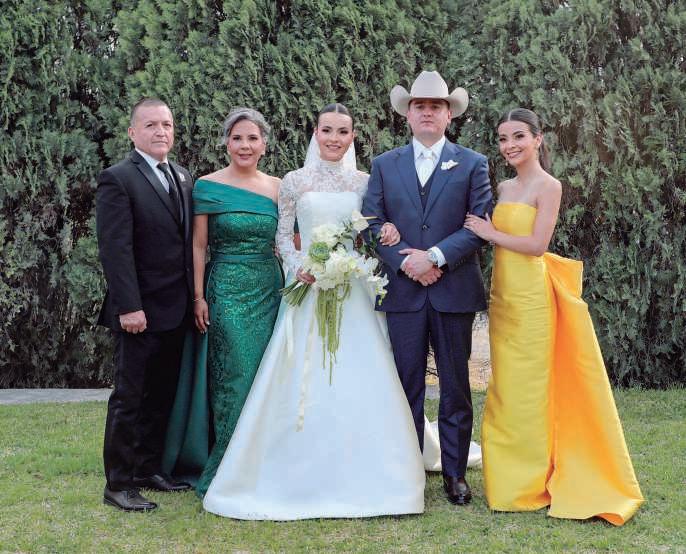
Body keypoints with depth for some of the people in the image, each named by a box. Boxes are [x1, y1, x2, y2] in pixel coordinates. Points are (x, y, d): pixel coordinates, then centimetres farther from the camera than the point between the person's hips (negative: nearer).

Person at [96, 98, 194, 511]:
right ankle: (119, 484, 9)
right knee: (130, 397, 0)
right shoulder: (118, 180, -9)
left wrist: (195, 296, 9)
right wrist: (129, 307, -21)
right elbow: (115, 249, -16)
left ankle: (150, 468, 28)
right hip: (141, 311, -7)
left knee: (162, 395, 15)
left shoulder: (183, 178, 12)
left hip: (177, 310, 7)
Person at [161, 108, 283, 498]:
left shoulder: (277, 187, 6)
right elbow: (198, 246, -3)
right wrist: (199, 297, -8)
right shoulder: (207, 187, -3)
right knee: (233, 378, -1)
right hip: (226, 292, -3)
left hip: (270, 291, 4)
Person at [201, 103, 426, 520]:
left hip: (353, 291, 1)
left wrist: (389, 232, -8)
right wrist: (298, 268, -11)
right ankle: (303, 474, 9)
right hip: (308, 288, -1)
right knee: (304, 383, -3)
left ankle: (355, 475, 11)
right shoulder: (295, 181, 4)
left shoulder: (364, 182, 8)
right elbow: (283, 237, 6)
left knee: (357, 382, -2)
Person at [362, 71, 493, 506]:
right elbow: (372, 225, 3)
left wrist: (435, 256, -14)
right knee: (407, 387, 6)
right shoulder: (384, 165, 10)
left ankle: (455, 473, 16)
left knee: (456, 387, 6)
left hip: (454, 290, -1)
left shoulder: (472, 164, 6)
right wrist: (406, 262, -11)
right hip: (403, 291, 1)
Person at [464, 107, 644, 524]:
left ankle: (531, 484, 13)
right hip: (502, 295, 7)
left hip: (530, 297, -7)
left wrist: (490, 233, -10)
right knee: (505, 389, 11)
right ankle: (508, 478, 23)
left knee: (527, 388, 0)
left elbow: (537, 245, -16)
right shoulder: (504, 188, 13)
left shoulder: (548, 185, -8)